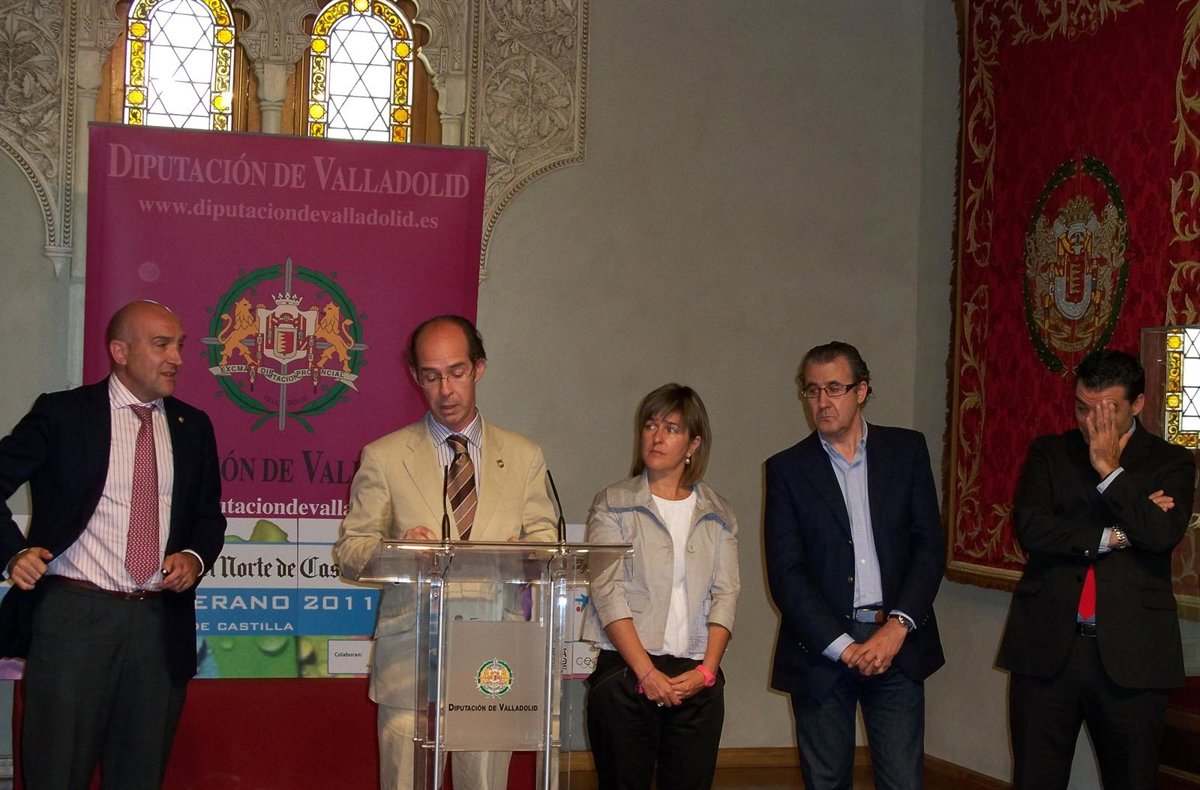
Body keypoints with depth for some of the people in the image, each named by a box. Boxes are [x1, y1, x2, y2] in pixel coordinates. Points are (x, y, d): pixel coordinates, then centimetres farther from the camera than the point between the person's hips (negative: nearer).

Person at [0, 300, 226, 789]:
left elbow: (209, 516, 19)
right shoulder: (62, 414, 0)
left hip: (160, 623, 4)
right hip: (73, 615, -3)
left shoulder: (192, 427, 12)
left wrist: (195, 558, -1)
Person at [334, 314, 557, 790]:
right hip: (410, 656, -1)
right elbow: (348, 550, 7)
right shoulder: (383, 457, 7)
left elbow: (547, 540, 12)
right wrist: (396, 549, -15)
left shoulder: (523, 457, 12)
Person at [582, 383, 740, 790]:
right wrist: (646, 672, -13)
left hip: (697, 679, 2)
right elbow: (608, 592, -4)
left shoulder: (717, 515, 13)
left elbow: (725, 594, 8)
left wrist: (707, 670, -6)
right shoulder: (614, 504, 4)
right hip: (624, 673, -2)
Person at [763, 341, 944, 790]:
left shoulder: (906, 450, 8)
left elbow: (929, 546, 3)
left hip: (896, 641, 0)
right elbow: (785, 575, -2)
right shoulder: (787, 469, 4)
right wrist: (842, 647, -10)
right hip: (821, 648, 0)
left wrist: (897, 626, -10)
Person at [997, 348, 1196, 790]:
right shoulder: (1048, 454, 9)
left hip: (1130, 653, -1)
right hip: (1047, 645, 1)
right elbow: (1030, 527, -7)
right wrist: (1113, 537, -9)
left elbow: (1164, 532, -13)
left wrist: (1109, 468, -10)